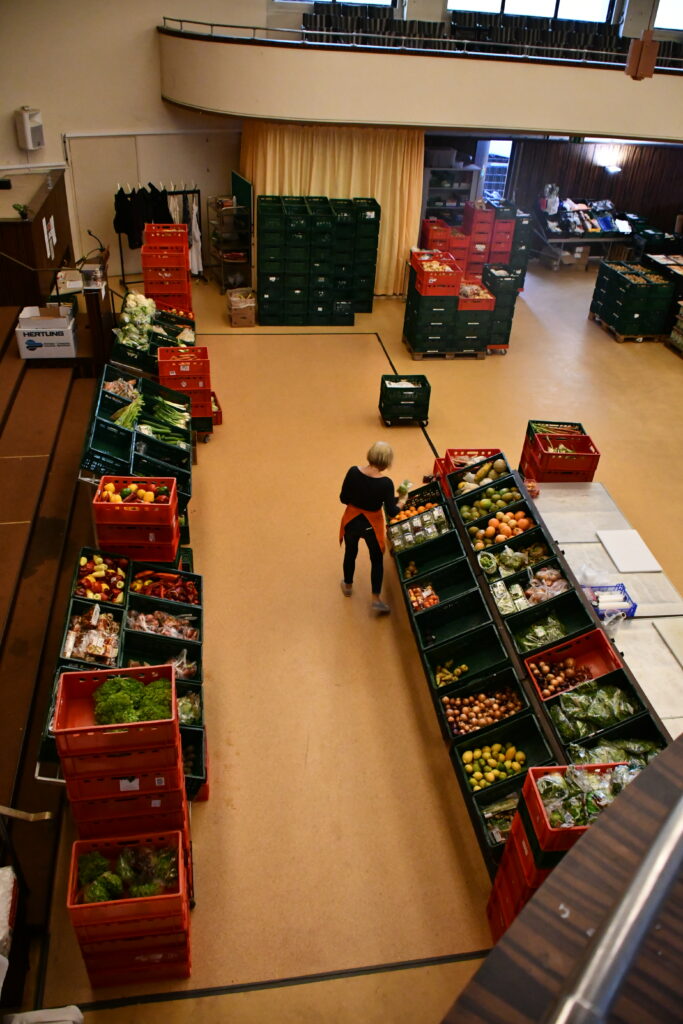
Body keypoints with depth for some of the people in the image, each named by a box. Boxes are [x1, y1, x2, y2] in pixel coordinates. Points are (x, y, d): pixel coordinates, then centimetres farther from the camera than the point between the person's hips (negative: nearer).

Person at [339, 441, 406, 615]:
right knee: (377, 560, 19)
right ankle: (376, 599, 24)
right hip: (372, 524, -2)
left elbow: (343, 499, -10)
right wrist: (401, 502, 2)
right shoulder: (385, 483, -25)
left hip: (351, 521, 2)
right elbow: (391, 512, -17)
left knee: (350, 553, 27)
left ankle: (348, 586, 49)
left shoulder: (353, 472, -20)